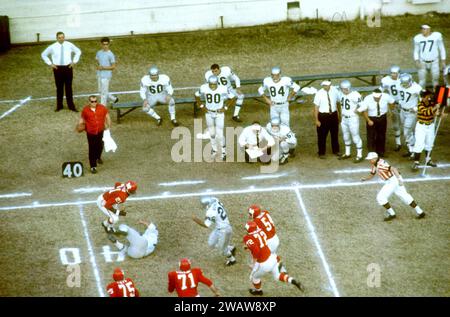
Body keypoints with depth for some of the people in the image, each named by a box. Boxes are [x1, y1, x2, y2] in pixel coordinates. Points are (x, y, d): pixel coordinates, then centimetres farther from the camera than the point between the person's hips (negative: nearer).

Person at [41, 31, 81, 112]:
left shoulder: (69, 45, 0)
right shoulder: (52, 47, -4)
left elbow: (78, 52, 16)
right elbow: (43, 55, 9)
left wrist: (74, 62, 6)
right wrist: (50, 64, 2)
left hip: (68, 68, 1)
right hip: (58, 68, 0)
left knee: (68, 87, 4)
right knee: (59, 87, 5)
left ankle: (71, 105, 11)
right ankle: (59, 106, 16)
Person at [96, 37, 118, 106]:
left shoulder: (110, 55, -13)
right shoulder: (99, 53, 7)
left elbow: (113, 67, -12)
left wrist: (103, 68, -19)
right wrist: (98, 67, -1)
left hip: (106, 76, -7)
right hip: (99, 75, 7)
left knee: (104, 92, -3)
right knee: (100, 91, 16)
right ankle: (114, 99, 33)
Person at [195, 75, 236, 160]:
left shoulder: (223, 89, -22)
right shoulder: (204, 88, -17)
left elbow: (232, 98, -6)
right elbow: (197, 95, 5)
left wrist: (225, 108, -10)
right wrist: (201, 106, -2)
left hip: (219, 113, -2)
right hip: (209, 113, 2)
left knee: (220, 134, -4)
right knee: (212, 133, 16)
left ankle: (224, 151, 18)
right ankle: (214, 149, 39)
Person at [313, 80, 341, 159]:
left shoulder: (334, 90, -7)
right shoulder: (319, 94, -15)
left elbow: (338, 101, 8)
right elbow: (316, 107, -10)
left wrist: (338, 113, 11)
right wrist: (316, 120, -10)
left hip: (334, 115, 3)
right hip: (323, 116, -3)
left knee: (335, 133, 18)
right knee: (322, 135, 5)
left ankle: (336, 151, 36)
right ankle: (321, 153, 22)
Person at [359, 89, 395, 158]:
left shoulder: (386, 97, -21)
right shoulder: (367, 99, -26)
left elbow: (392, 102, 1)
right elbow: (364, 110, -18)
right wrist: (368, 120, -24)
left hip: (382, 118, 2)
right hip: (371, 118, -2)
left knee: (381, 135, 14)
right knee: (371, 136, -3)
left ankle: (380, 152, 30)